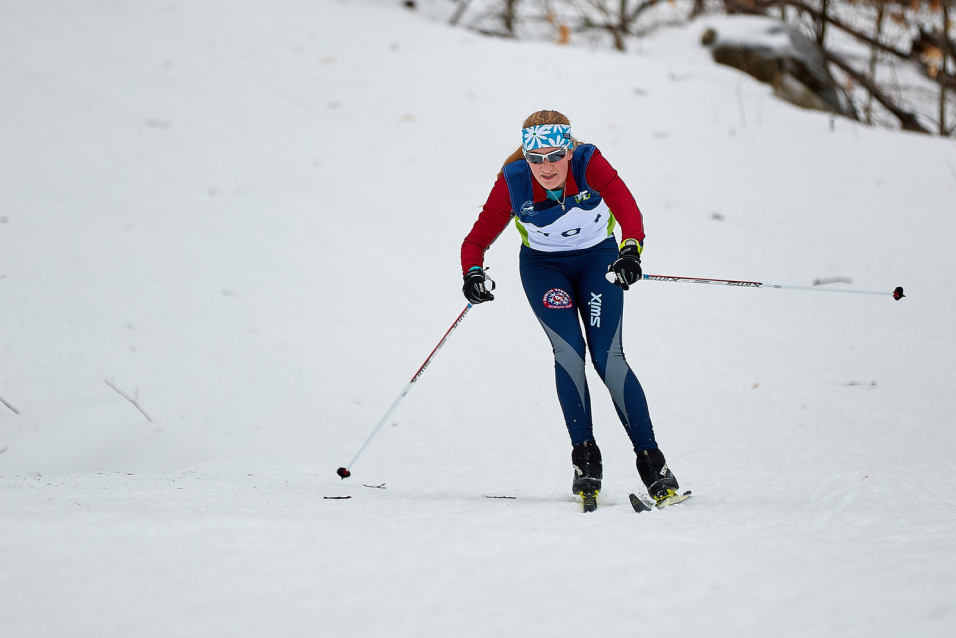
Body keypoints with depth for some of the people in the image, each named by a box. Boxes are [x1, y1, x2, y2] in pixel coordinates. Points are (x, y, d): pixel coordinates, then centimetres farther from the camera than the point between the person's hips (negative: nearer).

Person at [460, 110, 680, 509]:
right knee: (568, 349, -20)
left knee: (608, 357, -13)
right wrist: (473, 273, -38)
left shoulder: (589, 164, -27)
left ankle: (651, 459, -6)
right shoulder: (513, 182, -23)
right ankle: (585, 457, -13)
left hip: (597, 259, -1)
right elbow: (478, 238, -18)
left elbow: (627, 209, -41)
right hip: (543, 265, 1)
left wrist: (630, 251, -60)